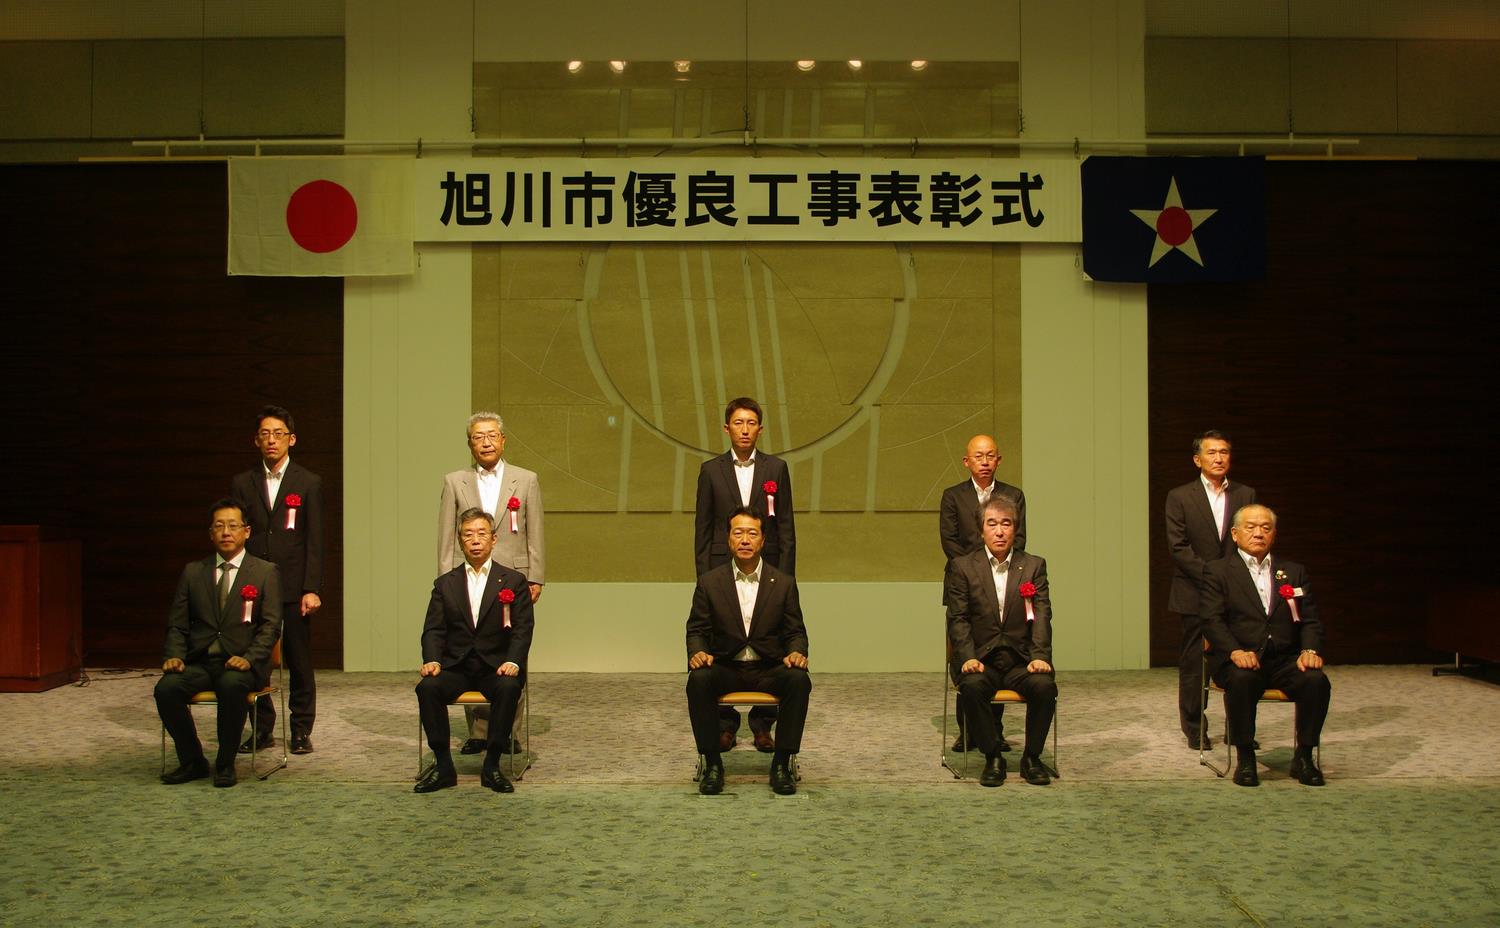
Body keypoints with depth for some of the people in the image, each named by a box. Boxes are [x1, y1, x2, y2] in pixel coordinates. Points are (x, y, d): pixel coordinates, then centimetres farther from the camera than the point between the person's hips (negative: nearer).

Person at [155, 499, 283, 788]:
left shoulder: (265, 572, 7)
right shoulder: (193, 572, 15)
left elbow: (270, 626, -1)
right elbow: (177, 624, 13)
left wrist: (249, 658, -18)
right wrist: (174, 656, -7)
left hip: (240, 662, -3)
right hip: (199, 663, 3)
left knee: (232, 685, -36)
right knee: (166, 687, -26)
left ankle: (225, 764, -17)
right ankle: (192, 762, -6)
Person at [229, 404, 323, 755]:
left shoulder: (308, 483, 5)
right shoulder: (242, 484, 10)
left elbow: (314, 541, 0)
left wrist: (311, 590, -7)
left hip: (294, 588, -2)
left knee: (300, 662, 2)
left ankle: (301, 730, 12)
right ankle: (261, 729, 14)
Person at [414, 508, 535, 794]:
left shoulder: (513, 581, 7)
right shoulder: (445, 584, 13)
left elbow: (522, 629, -1)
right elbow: (433, 630, 6)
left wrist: (513, 661, -20)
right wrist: (432, 660, -15)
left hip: (496, 667, -2)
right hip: (455, 667, 2)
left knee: (509, 688, -35)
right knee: (427, 687, -29)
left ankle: (492, 765, -21)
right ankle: (443, 765, -18)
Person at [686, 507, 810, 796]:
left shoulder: (783, 583, 5)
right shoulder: (709, 582, 4)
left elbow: (796, 632, 6)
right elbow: (697, 629, 5)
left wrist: (797, 653, -17)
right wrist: (697, 652, -18)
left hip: (770, 669, 0)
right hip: (725, 669, 0)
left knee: (799, 680, -32)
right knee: (698, 680, -33)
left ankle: (782, 763, -19)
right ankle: (712, 764, -19)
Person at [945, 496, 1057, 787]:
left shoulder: (1034, 566, 11)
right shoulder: (961, 567, 7)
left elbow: (1042, 616, 1)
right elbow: (958, 619, -1)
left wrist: (1039, 656, -15)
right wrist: (968, 657, -17)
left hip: (1020, 660, 1)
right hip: (981, 660, -1)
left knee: (1044, 685, -29)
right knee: (972, 686, -34)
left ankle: (1032, 757, -9)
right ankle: (993, 757, -15)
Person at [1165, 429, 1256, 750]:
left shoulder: (1245, 495, 9)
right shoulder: (1179, 497, 0)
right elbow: (1178, 547, -6)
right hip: (1196, 594, -2)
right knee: (1193, 663, 3)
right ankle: (1194, 729, 14)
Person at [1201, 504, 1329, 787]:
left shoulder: (1294, 572, 19)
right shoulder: (1218, 572, 8)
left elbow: (1310, 620, 13)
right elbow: (1211, 620, -4)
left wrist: (1309, 650, -9)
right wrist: (1235, 651, -22)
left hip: (1285, 658, 3)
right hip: (1240, 659, -3)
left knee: (1317, 680, -27)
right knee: (1241, 680, -36)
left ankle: (1304, 756, -10)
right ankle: (1244, 758, -20)